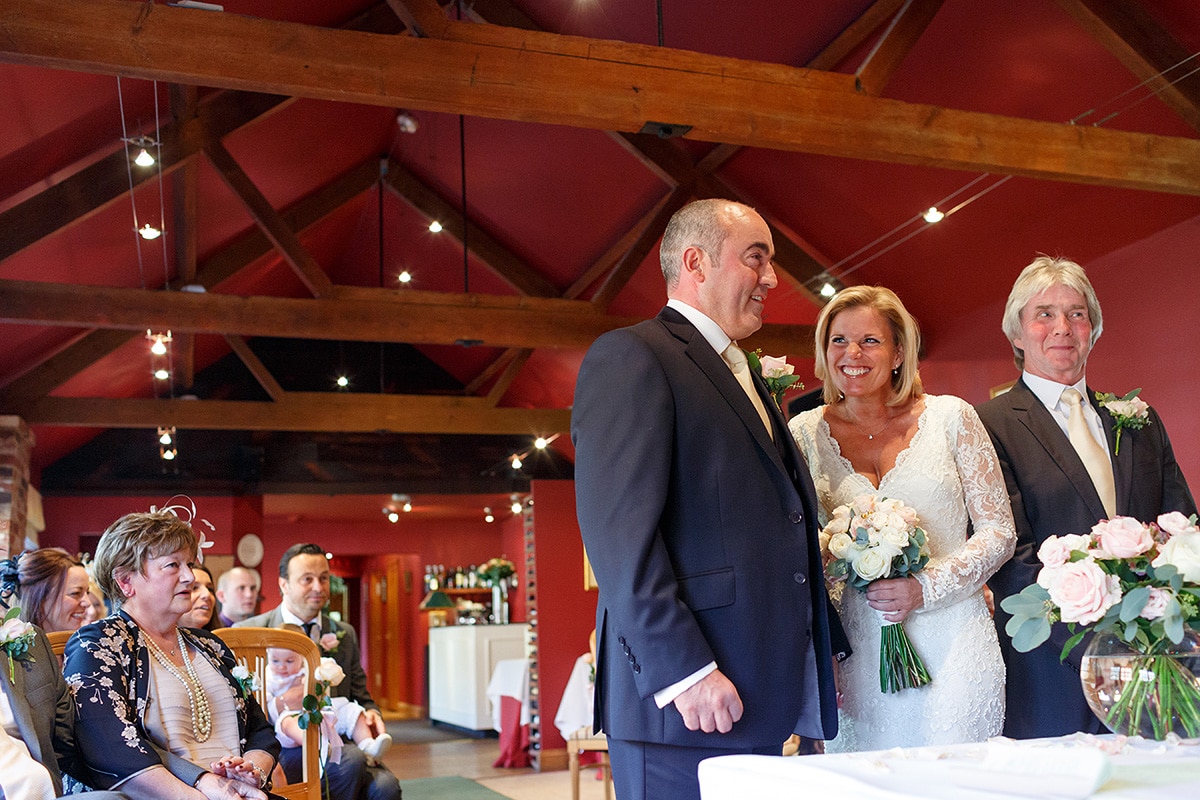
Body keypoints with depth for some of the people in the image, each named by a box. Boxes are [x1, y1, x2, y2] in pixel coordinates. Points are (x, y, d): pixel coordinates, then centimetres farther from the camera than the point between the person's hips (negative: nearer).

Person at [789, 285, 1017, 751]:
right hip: (857, 655, 1)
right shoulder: (806, 433, 5)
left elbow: (1000, 531, 3)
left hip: (952, 650, -1)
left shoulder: (950, 417, 2)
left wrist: (926, 588, -11)